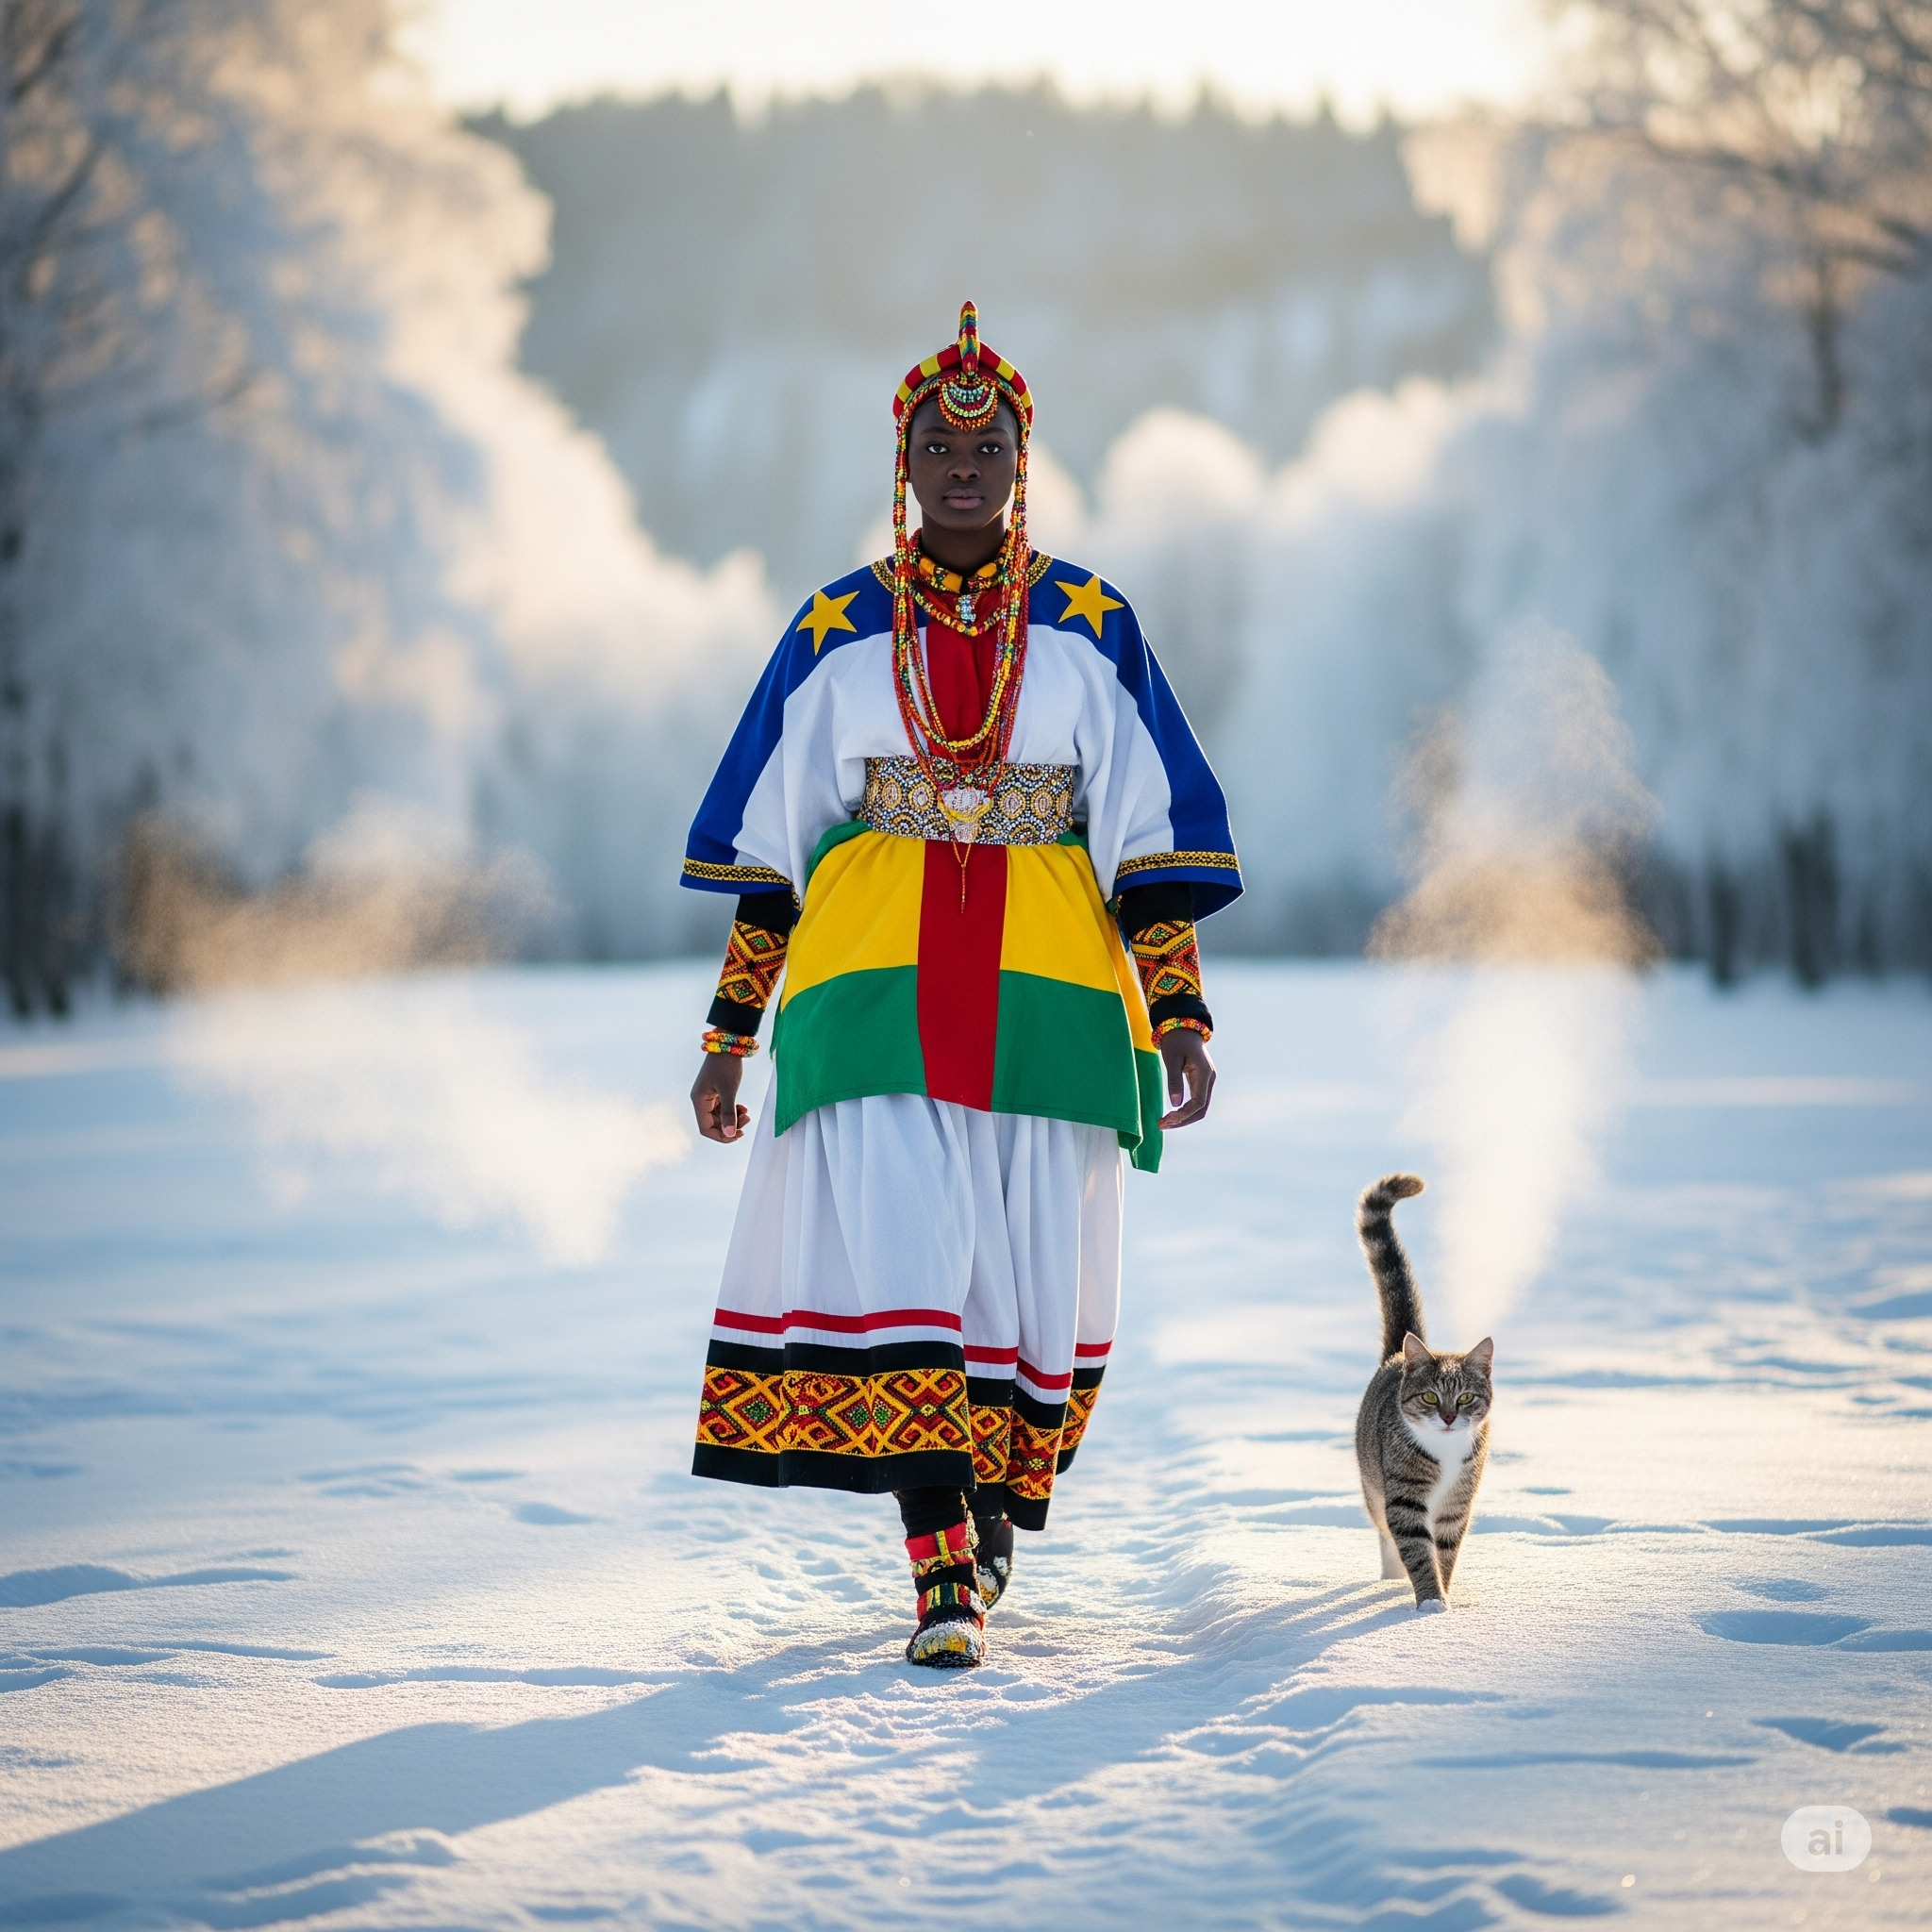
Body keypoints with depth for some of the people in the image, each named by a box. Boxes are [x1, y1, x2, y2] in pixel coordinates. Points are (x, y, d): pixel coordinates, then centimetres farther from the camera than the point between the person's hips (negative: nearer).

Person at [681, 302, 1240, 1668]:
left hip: (1046, 990, 0)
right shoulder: (839, 633, 9)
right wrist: (730, 1033, 8)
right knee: (892, 1250, -14)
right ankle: (942, 1569, -14)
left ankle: (993, 1508, 29)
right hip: (874, 985, 0)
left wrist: (1180, 1016, -4)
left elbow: (1151, 838, 5)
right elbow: (768, 843, 11)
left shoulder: (1092, 629, 7)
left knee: (1036, 1270, 3)